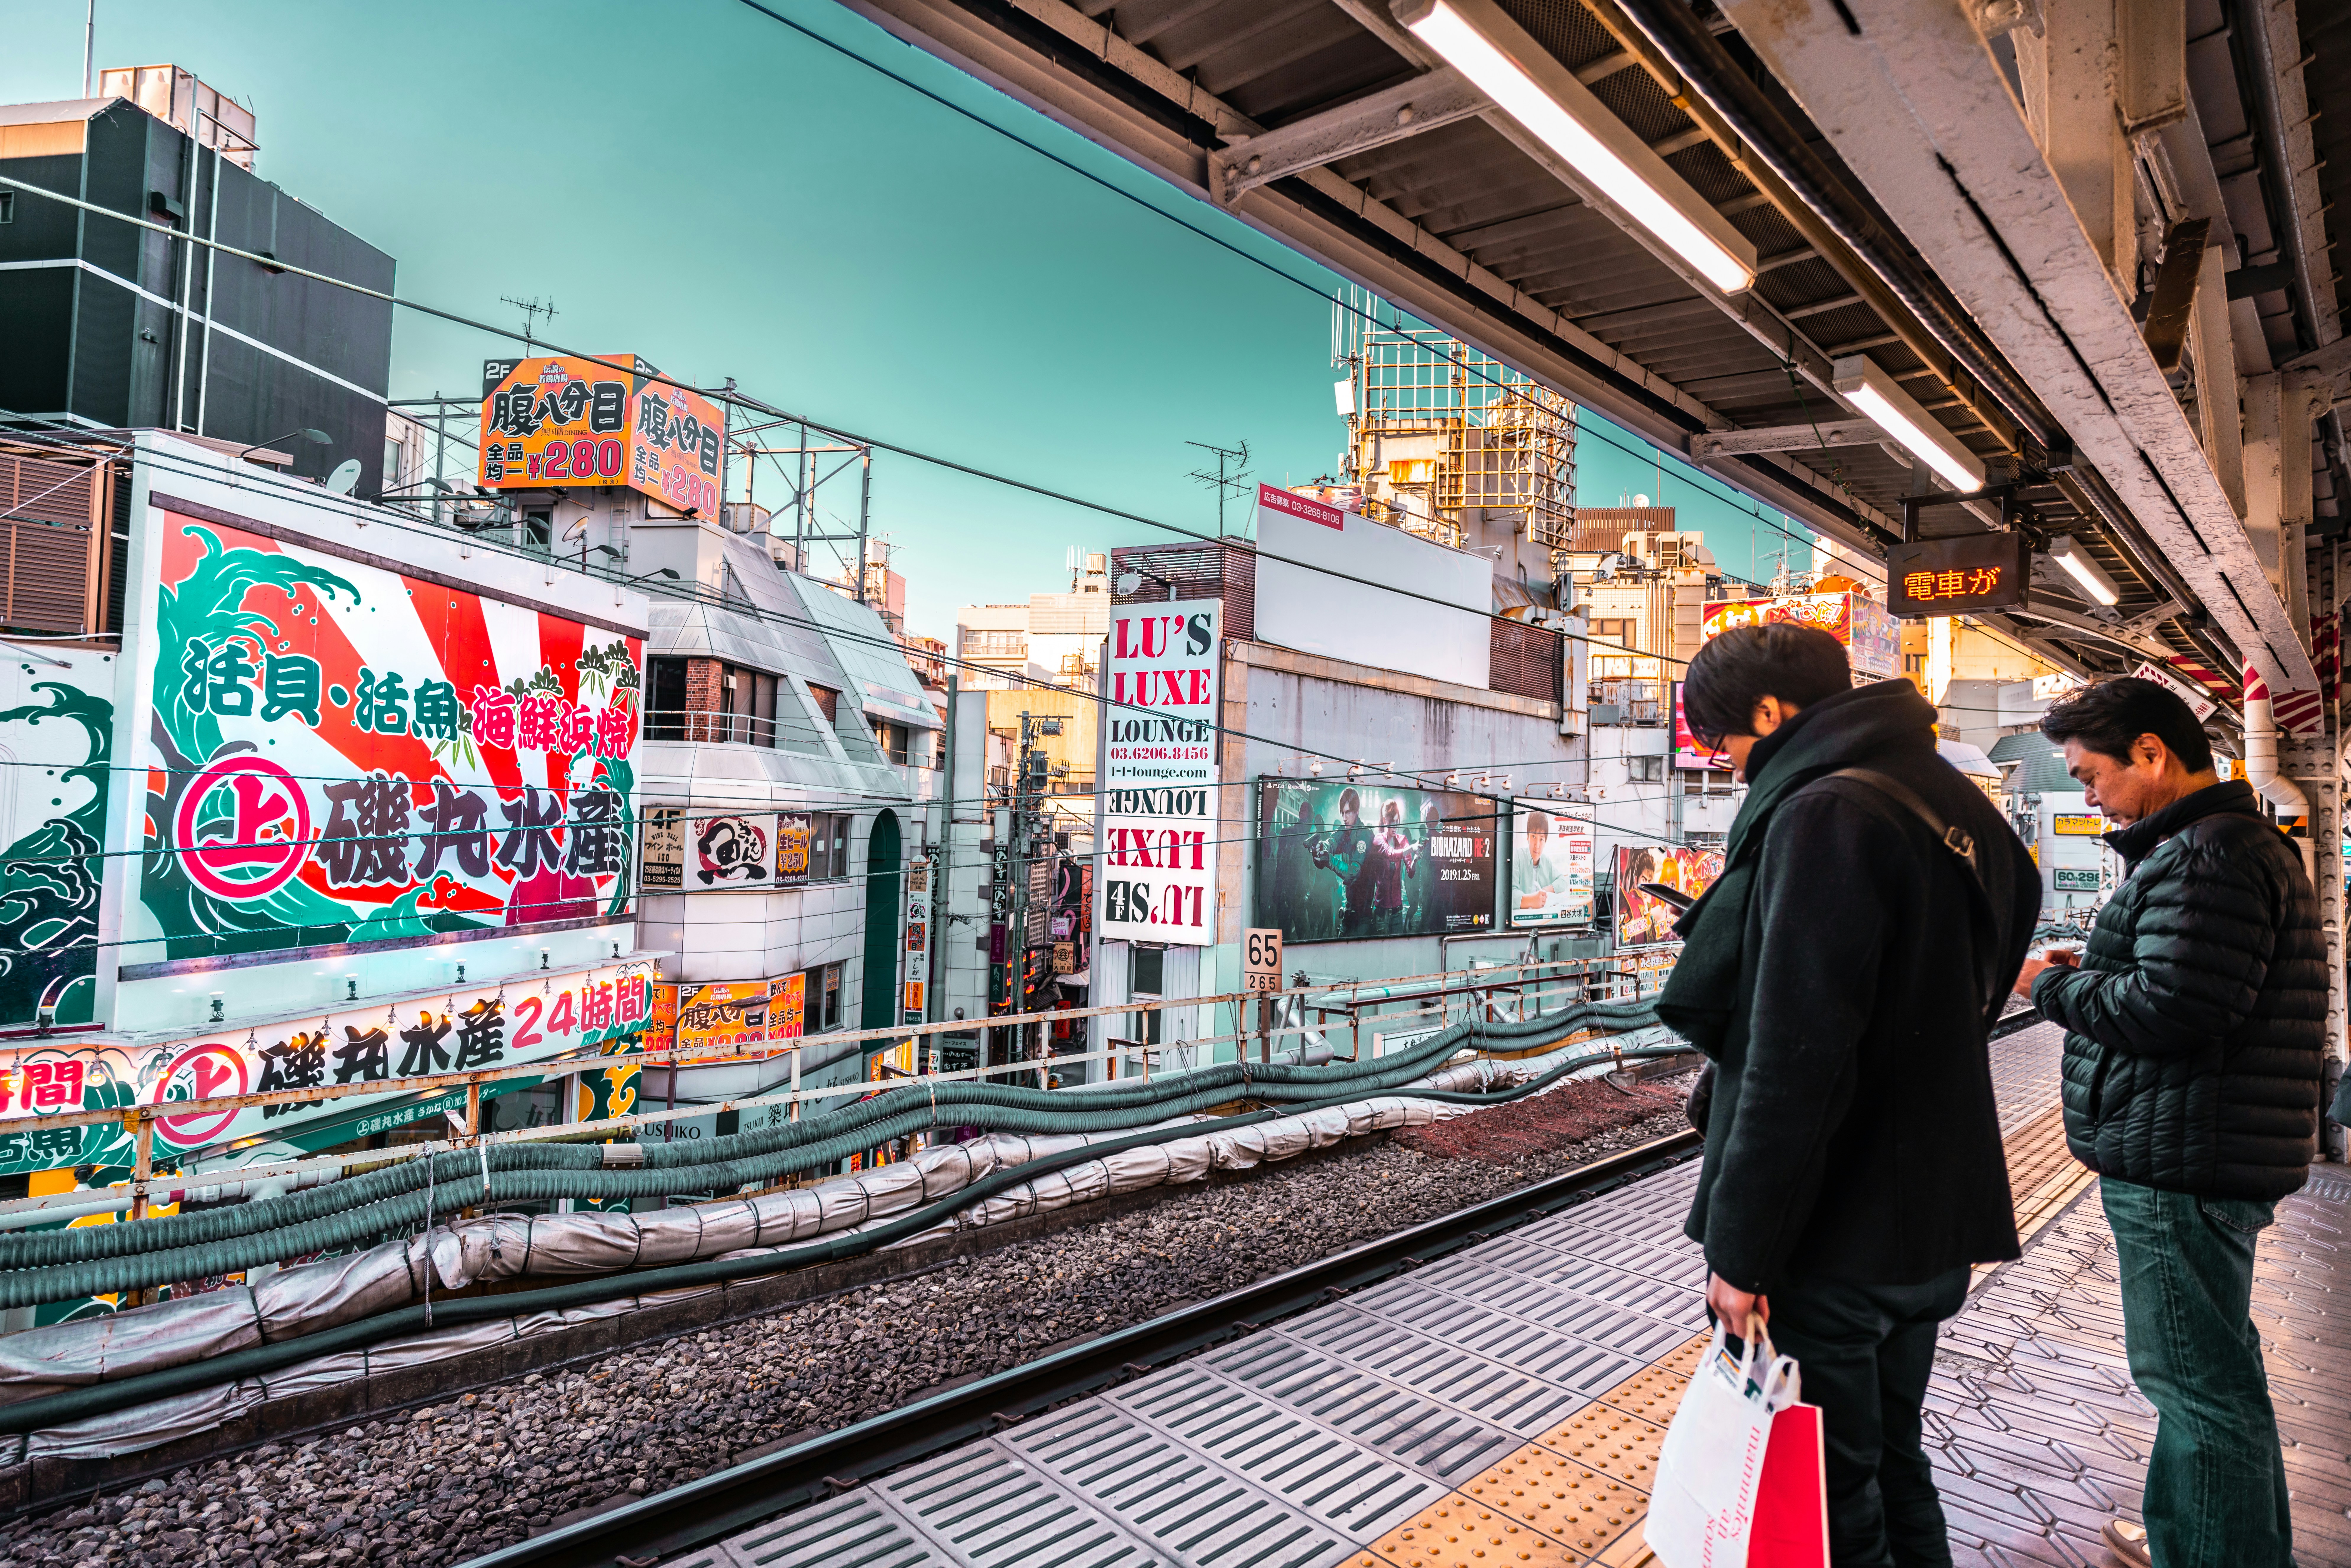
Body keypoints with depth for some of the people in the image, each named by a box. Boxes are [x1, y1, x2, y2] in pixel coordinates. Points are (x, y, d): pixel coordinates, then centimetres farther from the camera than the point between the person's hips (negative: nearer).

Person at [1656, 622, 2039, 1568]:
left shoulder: (1826, 815, -20)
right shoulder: (1951, 808, 10)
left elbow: (1793, 1062, -24)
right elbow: (1967, 1001, 17)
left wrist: (1739, 1248, -18)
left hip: (1833, 1244, -9)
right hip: (1931, 1227, 9)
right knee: (1892, 1471, 24)